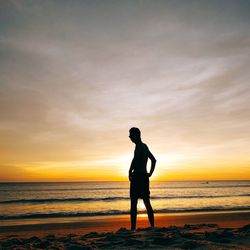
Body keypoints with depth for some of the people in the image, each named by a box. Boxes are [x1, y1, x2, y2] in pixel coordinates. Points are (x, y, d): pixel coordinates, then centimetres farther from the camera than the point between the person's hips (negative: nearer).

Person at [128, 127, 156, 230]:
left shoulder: (139, 146, -9)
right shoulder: (144, 146, 20)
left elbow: (135, 159, -26)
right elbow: (154, 160, 30)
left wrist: (130, 172, -17)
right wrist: (150, 173, 23)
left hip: (137, 177, -10)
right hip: (144, 177, 10)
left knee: (133, 203, -8)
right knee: (147, 203, 11)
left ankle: (133, 228, -8)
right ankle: (152, 226, 14)